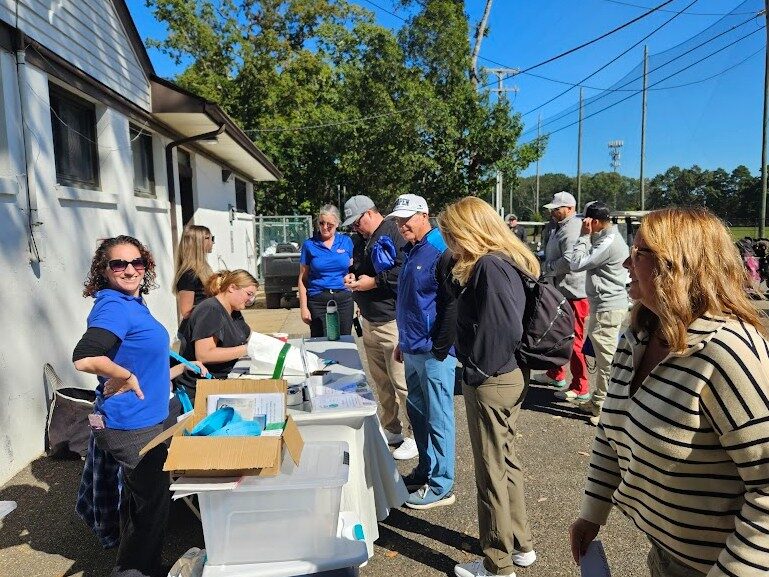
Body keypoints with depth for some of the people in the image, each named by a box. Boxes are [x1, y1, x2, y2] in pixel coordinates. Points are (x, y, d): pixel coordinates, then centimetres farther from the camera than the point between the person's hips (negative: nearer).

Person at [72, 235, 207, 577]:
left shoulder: (133, 303, 6)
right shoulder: (113, 306, -22)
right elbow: (84, 359, -38)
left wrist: (182, 368, 24)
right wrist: (127, 378, -25)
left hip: (143, 420, 9)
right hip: (131, 425, -9)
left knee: (138, 502, 24)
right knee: (153, 505, 8)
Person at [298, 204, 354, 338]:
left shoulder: (346, 241, 5)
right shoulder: (309, 245, 1)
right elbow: (302, 279, 3)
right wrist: (303, 307, -2)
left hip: (344, 298, 2)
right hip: (318, 301, -1)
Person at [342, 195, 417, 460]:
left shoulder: (392, 232, -13)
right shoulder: (369, 238, 16)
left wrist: (373, 282, -19)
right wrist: (353, 275, 7)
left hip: (391, 321, -10)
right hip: (370, 321, 10)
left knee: (401, 382, -2)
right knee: (381, 381, 17)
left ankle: (414, 436, 11)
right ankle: (392, 429, 31)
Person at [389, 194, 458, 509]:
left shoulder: (441, 253, -15)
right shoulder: (411, 252, 13)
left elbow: (453, 305, -19)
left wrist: (440, 350, -19)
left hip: (433, 353, -9)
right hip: (412, 351, 9)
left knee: (438, 419, 2)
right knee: (417, 412, 19)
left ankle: (441, 486, 15)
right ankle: (426, 469, 35)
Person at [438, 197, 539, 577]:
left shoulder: (489, 266, -21)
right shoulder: (506, 261, 8)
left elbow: (504, 329, -27)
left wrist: (477, 370, -14)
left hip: (490, 382, -10)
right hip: (509, 375, 10)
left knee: (491, 473, 5)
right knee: (507, 463, 21)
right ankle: (519, 544, 38)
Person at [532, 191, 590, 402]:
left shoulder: (572, 229, -19)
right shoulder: (560, 228, 15)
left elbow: (569, 262, -29)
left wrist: (545, 268, -15)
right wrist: (545, 268, 8)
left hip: (572, 294, -11)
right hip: (560, 291, 11)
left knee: (572, 342, -4)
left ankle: (581, 390, 7)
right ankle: (556, 375, 40)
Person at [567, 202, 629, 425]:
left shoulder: (608, 243, -20)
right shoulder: (609, 237, 13)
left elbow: (576, 264, -18)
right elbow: (589, 259, 14)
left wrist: (585, 235, -13)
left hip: (608, 308, -11)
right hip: (605, 305, 11)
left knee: (606, 358, -3)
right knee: (602, 355, 18)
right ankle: (599, 399, 31)